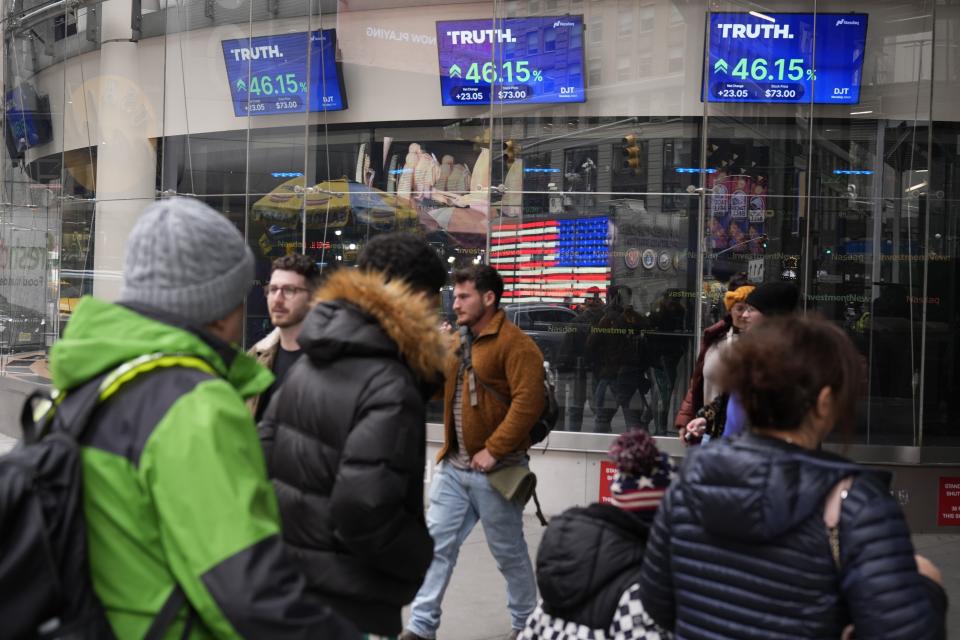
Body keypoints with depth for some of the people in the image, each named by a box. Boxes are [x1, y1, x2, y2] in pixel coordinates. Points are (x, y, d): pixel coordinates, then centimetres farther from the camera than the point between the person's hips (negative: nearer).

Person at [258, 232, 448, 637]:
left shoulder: (309, 364, 5)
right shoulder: (390, 389, -21)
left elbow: (263, 459, 9)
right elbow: (362, 512, -27)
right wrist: (421, 556, -9)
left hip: (286, 582, 8)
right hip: (347, 606, -8)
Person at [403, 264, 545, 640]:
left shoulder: (514, 344, -14)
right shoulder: (460, 340, 12)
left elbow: (528, 402, -22)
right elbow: (440, 390, 21)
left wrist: (493, 450, -22)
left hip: (493, 469, -7)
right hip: (453, 466, 7)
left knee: (509, 552, 8)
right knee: (436, 544, 7)